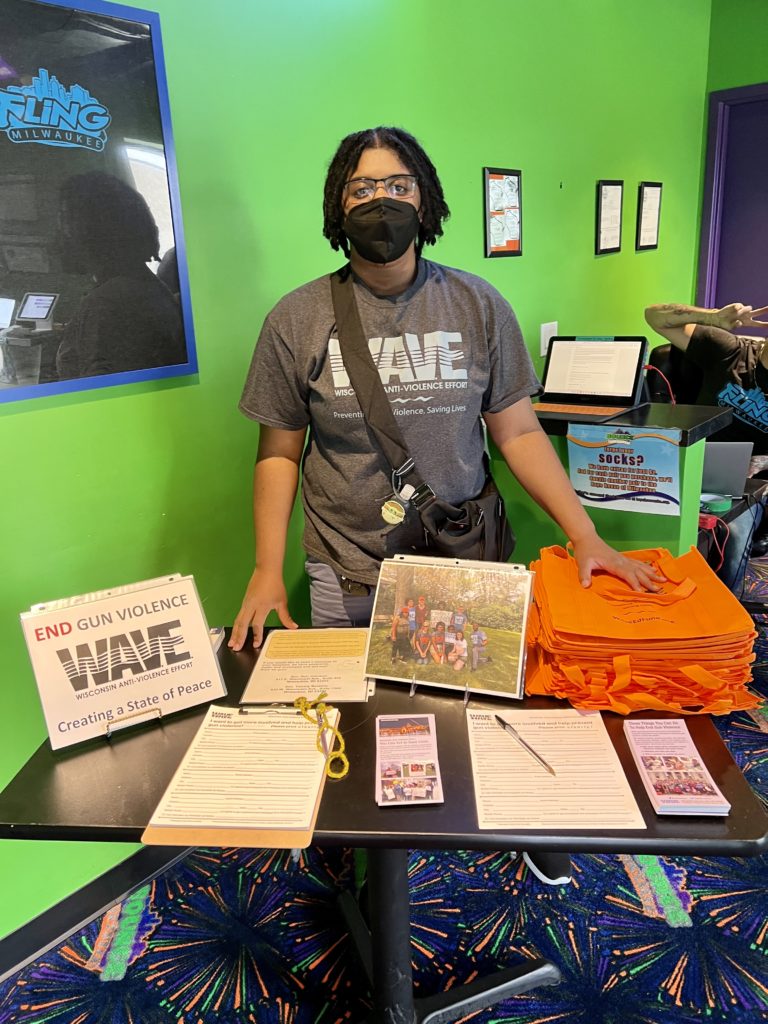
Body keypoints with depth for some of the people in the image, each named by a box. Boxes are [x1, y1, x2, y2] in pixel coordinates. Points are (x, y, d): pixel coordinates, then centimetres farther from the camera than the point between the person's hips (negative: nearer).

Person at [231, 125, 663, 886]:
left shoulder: (478, 306, 0)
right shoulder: (298, 319, -2)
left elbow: (518, 431, 1)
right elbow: (278, 453, 2)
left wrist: (586, 538, -7)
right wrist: (267, 570, -6)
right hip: (344, 578, 0)